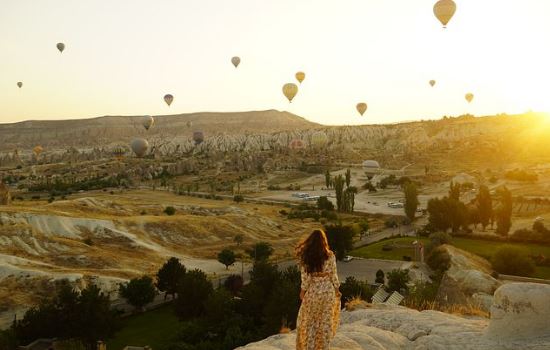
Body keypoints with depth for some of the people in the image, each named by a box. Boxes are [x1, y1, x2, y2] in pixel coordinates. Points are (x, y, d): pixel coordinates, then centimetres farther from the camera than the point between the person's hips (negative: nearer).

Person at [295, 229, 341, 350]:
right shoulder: (329, 255, -11)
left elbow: (305, 276, -8)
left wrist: (303, 290, 4)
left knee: (308, 320, 15)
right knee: (325, 320, 13)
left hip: (313, 290, 0)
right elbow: (333, 275, -5)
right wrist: (337, 289, 7)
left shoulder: (305, 256, -11)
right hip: (328, 290, 0)